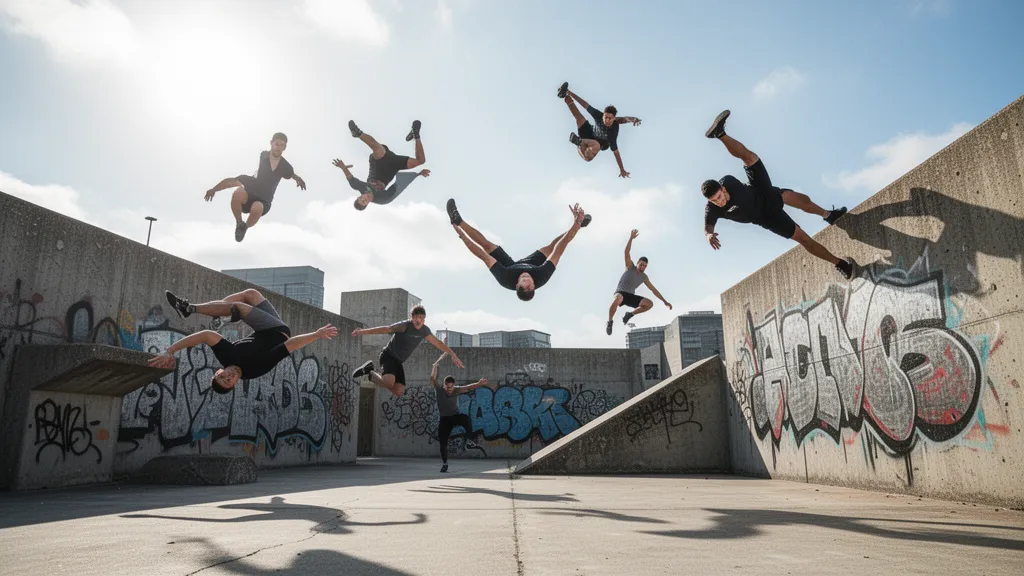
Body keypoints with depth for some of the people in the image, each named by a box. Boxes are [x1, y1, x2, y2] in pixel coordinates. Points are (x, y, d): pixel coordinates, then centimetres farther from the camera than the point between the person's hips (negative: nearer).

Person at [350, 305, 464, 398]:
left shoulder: (425, 330, 2)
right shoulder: (405, 325, -19)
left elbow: (438, 343, 13)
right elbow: (386, 329, -31)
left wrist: (453, 355, 10)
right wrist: (364, 331, -43)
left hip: (398, 361, 7)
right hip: (388, 355, -7)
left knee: (399, 391, -7)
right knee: (389, 382, -32)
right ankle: (369, 371, -2)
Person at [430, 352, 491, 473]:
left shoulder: (456, 390, -14)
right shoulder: (438, 389, -15)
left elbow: (468, 387, -31)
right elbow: (433, 377, -29)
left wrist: (478, 384, -53)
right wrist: (438, 361, -36)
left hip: (455, 416, 0)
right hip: (443, 419, 0)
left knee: (466, 419, -35)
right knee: (442, 443, 0)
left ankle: (469, 441, -29)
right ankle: (444, 464, 21)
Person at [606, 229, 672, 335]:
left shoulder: (644, 277, 12)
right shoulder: (630, 267, 0)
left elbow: (653, 289, 18)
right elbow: (626, 252, -14)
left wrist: (665, 301, 14)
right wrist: (631, 238, -26)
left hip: (631, 296, 6)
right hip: (620, 293, -6)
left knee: (650, 303, -13)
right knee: (617, 300, -43)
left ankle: (630, 314, 7)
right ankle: (610, 321, -22)